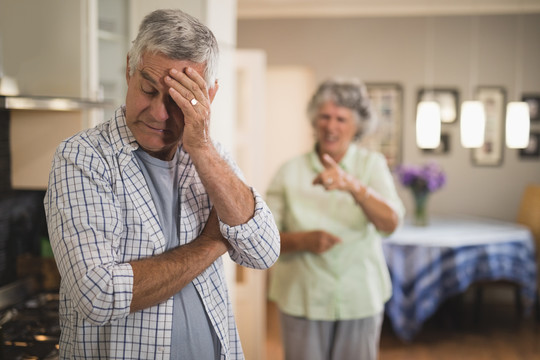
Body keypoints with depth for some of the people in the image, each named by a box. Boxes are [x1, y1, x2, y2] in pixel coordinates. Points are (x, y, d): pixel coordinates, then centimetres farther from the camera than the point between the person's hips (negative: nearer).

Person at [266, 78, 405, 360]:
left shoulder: (372, 164, -2)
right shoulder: (290, 172, -3)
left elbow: (390, 223, -17)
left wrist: (353, 185, -33)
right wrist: (302, 240, -21)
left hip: (360, 298, 1)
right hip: (302, 298, 0)